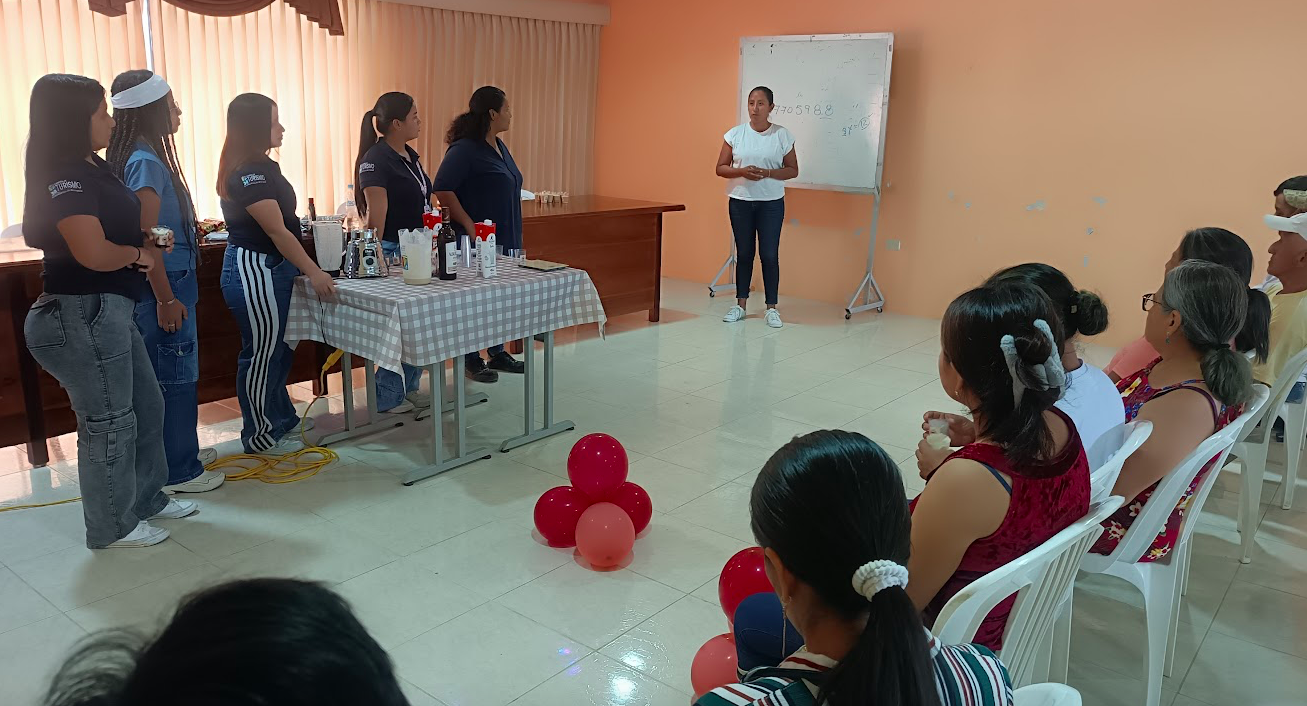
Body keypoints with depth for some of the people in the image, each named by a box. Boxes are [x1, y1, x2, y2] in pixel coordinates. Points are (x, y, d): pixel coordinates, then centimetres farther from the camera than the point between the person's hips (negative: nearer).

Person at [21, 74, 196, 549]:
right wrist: (138, 254, -8)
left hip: (107, 311, 10)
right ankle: (112, 527, 17)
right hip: (81, 316, -10)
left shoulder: (89, 167, 12)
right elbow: (94, 253, -28)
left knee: (146, 405, 19)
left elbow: (115, 228, 25)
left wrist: (146, 242, 3)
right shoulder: (66, 178, -19)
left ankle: (146, 499, 35)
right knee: (110, 421, 2)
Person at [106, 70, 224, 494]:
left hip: (172, 282, 10)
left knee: (174, 374, 18)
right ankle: (177, 471, 9)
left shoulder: (146, 156, 11)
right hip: (165, 286, -10)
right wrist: (166, 299, -20)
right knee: (175, 377, -1)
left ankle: (180, 451, 32)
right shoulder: (146, 162, -18)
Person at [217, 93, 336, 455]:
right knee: (261, 354, 0)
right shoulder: (248, 174, -19)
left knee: (277, 350, 18)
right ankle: (261, 437, 12)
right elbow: (277, 231, -21)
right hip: (253, 270, -10)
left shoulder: (262, 167, 12)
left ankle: (283, 420, 32)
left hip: (270, 269, 10)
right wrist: (314, 273, -18)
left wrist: (304, 269, 15)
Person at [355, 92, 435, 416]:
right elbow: (376, 217, -18)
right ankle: (388, 397, 9)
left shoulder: (410, 156, 13)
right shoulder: (376, 160, -14)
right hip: (393, 252, -9)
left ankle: (409, 387, 25)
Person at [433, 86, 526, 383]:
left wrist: (513, 236, 17)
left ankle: (498, 354, 25)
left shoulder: (499, 146, 13)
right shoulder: (465, 149, -15)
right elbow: (443, 189, -19)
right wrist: (469, 225, -20)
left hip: (504, 239, 9)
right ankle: (472, 362, 10)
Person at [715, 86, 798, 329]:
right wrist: (742, 172, -17)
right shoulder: (735, 134, 1)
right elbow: (720, 168, 2)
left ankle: (771, 308, 8)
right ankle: (740, 305, 18)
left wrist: (768, 173, -16)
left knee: (769, 255, -1)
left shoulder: (783, 135, -2)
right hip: (740, 201, 1)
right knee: (744, 253, 8)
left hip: (771, 203, -1)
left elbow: (793, 170, 1)